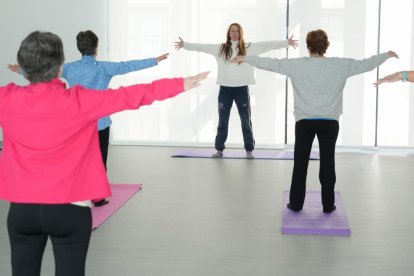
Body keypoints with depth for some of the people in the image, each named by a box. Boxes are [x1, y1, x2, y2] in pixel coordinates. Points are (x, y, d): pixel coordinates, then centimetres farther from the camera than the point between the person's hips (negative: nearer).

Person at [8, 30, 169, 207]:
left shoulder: (70, 68, -2)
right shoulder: (103, 68, -11)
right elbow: (127, 66, -14)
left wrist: (20, 70, 23)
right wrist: (155, 61, -9)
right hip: (99, 122, -3)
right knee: (99, 159, 7)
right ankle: (97, 197, 9)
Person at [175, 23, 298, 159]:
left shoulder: (248, 48, 1)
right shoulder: (220, 48, 4)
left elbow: (268, 45, -2)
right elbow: (202, 47, 5)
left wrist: (287, 42, -6)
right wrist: (185, 44, 0)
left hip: (242, 89, -1)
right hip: (225, 89, 1)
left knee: (246, 120, 6)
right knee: (222, 121, 9)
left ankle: (249, 150, 15)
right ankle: (219, 149, 18)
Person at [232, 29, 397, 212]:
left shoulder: (297, 65, -5)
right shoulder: (340, 65, -1)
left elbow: (271, 63, -2)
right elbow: (366, 64, 8)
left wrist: (245, 58, 9)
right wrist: (387, 55, 25)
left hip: (304, 121, 0)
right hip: (329, 122, 1)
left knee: (300, 164, 8)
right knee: (327, 163, 8)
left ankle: (296, 204, 15)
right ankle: (328, 205, 15)